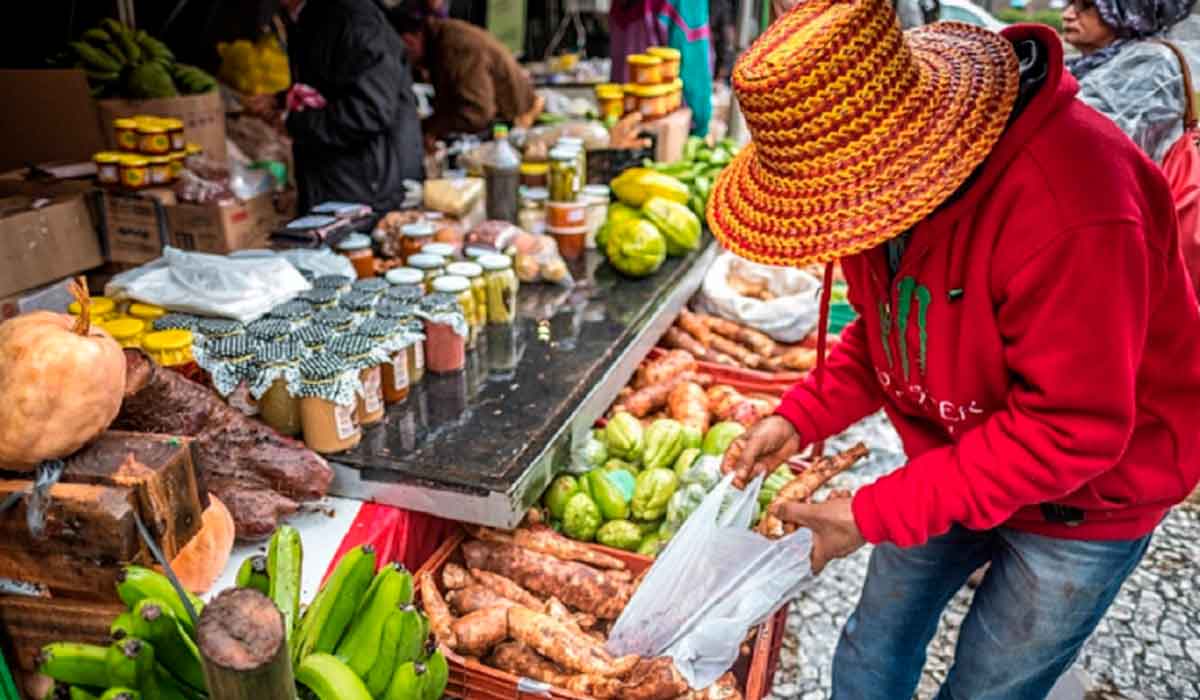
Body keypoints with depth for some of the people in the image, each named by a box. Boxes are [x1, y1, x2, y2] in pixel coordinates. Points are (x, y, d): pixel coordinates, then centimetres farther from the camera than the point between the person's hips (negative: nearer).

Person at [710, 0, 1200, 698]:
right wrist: (799, 419, -12)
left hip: (1087, 492, -6)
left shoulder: (1067, 209, -37)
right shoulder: (889, 176, -12)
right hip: (957, 458, 6)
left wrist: (874, 514, -28)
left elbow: (1070, 429, -30)